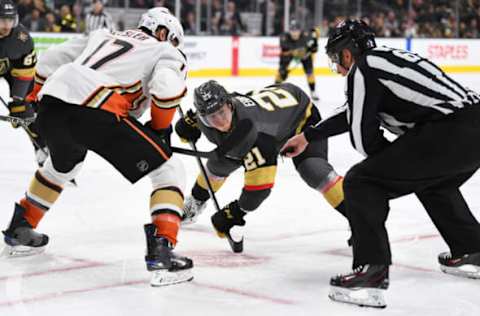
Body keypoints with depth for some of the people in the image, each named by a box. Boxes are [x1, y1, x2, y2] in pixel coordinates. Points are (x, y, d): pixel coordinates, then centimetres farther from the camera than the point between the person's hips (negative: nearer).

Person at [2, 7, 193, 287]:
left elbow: (48, 62, 30)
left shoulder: (103, 37, 34)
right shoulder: (167, 52, 17)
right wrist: (159, 128, 9)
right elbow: (167, 86, -6)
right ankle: (161, 252, -10)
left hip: (50, 106, 7)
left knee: (64, 164, 39)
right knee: (170, 171, 5)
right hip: (97, 112, -7)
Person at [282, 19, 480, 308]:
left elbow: (363, 135, -5)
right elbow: (353, 115, 36)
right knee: (433, 182, 37)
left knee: (362, 182, -2)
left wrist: (395, 161, 13)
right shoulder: (386, 58, 26)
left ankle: (372, 272, -10)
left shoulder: (363, 69, -1)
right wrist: (308, 137, 45)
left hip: (449, 133, -9)